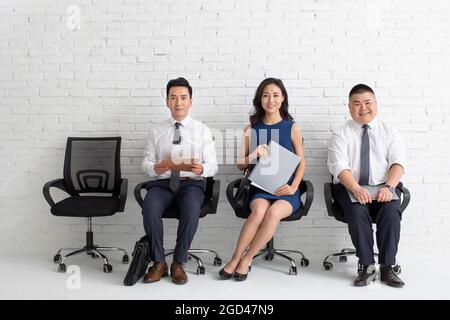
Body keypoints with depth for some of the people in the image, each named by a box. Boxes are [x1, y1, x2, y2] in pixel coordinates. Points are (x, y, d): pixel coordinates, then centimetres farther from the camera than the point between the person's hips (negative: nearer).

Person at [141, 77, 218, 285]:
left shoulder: (202, 130, 9)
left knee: (192, 209, -34)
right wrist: (154, 168, -16)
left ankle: (179, 263, -16)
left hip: (191, 183, -1)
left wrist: (201, 169, -21)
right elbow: (146, 162, 8)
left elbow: (213, 165, 3)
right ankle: (159, 263, -15)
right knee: (149, 207, -31)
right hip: (162, 183, 1)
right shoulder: (156, 130, 13)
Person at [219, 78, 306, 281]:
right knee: (259, 210, -33)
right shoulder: (251, 128, 8)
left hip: (286, 190, 0)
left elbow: (301, 162, 8)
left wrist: (293, 187, -7)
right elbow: (240, 164, 10)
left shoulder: (292, 128, 4)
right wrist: (255, 154, -11)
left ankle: (245, 259, -15)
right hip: (260, 187, 1)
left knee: (273, 213, -33)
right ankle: (236, 258, -16)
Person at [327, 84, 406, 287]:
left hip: (382, 188, 1)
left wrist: (389, 187, -22)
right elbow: (339, 167, -10)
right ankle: (367, 266, -19)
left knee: (391, 211, -29)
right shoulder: (341, 135, 5)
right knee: (357, 212, -31)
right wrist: (357, 189, -27)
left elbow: (397, 163, -2)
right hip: (349, 188, -1)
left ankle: (387, 267, -18)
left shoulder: (389, 132, 11)